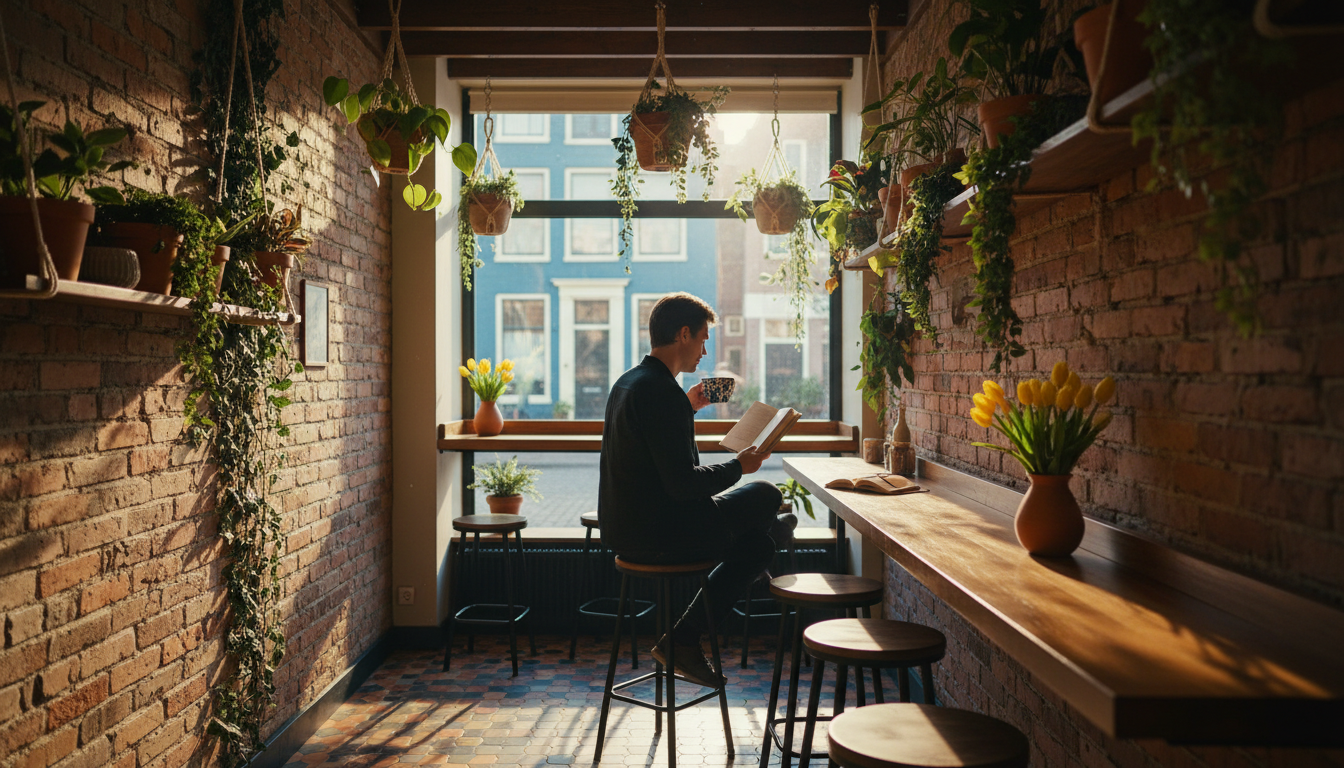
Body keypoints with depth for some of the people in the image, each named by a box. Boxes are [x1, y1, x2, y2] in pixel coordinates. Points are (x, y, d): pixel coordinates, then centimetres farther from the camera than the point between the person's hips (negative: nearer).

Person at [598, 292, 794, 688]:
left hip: (621, 529, 10)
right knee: (764, 494, -1)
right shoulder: (661, 391, -22)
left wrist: (687, 407, 22)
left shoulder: (628, 382, 10)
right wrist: (738, 465, -8)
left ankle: (683, 640, 17)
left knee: (757, 545, 17)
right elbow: (683, 484, -24)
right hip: (656, 534, -10)